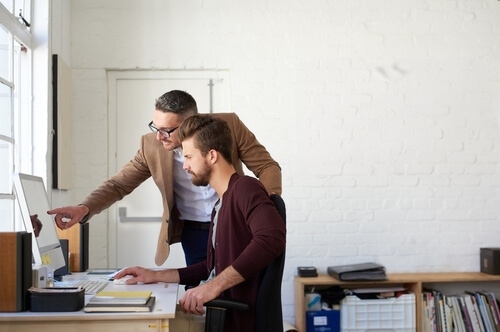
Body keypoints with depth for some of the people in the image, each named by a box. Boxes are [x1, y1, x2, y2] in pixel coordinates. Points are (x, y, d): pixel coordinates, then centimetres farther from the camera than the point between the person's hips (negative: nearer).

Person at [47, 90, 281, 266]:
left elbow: (267, 167, -8)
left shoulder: (229, 126, -15)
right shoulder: (151, 146, -10)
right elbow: (119, 184, -2)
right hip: (194, 234, 2)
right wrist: (84, 209, -20)